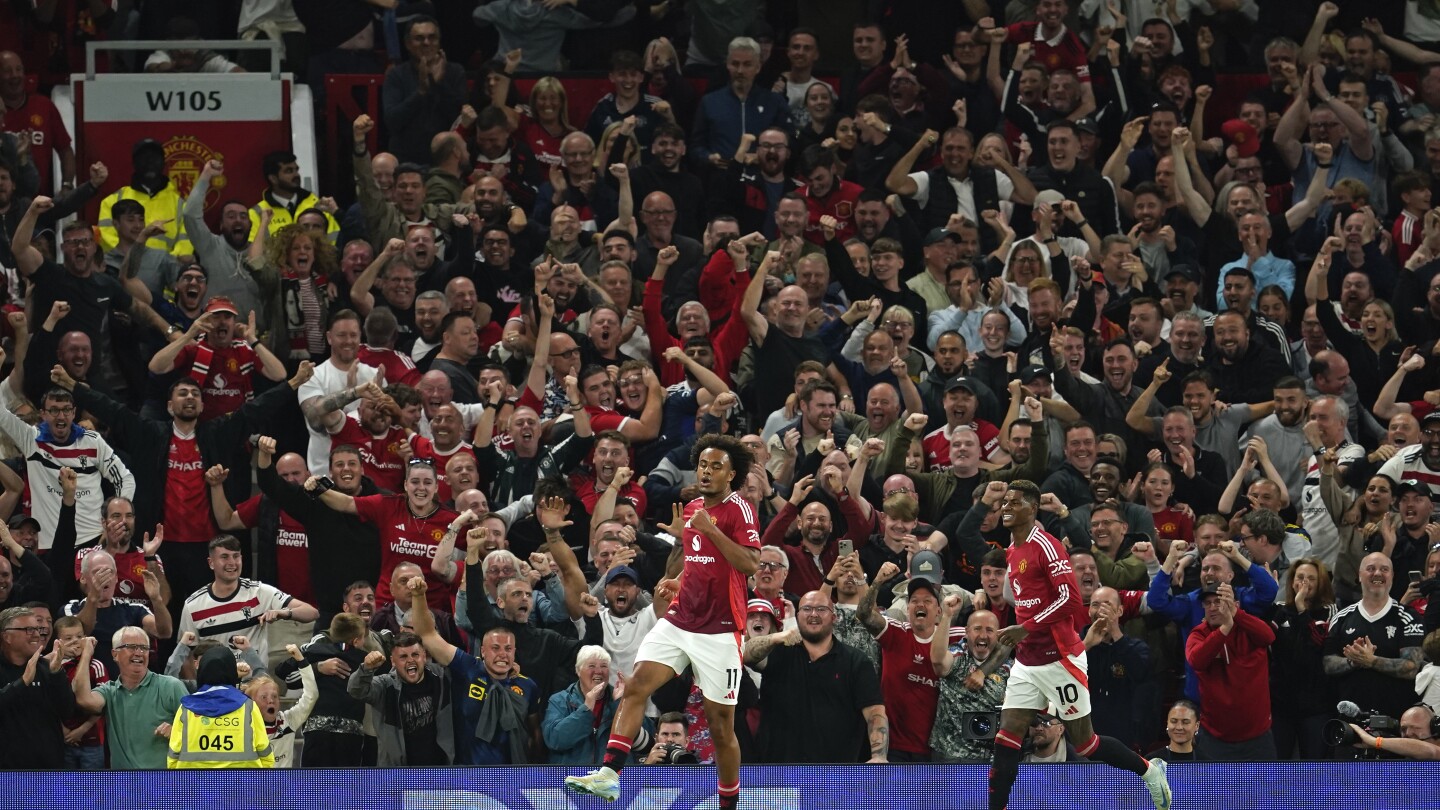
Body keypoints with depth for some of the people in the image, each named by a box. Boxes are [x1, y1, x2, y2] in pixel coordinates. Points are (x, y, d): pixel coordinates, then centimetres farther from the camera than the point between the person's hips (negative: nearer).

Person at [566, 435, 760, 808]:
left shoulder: (738, 508, -9)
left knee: (720, 722, 1)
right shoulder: (692, 507, 13)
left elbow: (751, 564, -23)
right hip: (679, 620, 6)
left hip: (719, 631, -6)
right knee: (636, 685, -13)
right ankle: (609, 774, -21)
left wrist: (710, 529, -25)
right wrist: (680, 533, 15)